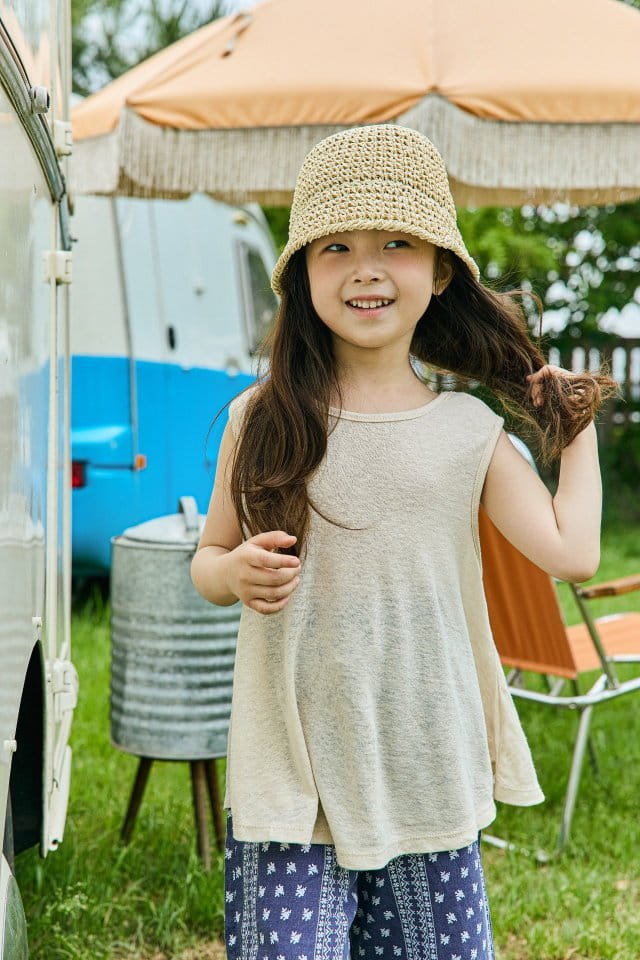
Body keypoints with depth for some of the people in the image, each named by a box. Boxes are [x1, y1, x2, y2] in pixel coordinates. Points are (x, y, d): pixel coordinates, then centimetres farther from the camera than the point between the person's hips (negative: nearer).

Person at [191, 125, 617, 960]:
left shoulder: (469, 430, 2)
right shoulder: (262, 419, 0)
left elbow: (571, 550, -3)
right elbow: (207, 559, 9)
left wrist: (579, 424, 9)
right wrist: (236, 572, -14)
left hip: (429, 778, 2)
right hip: (292, 775, -1)